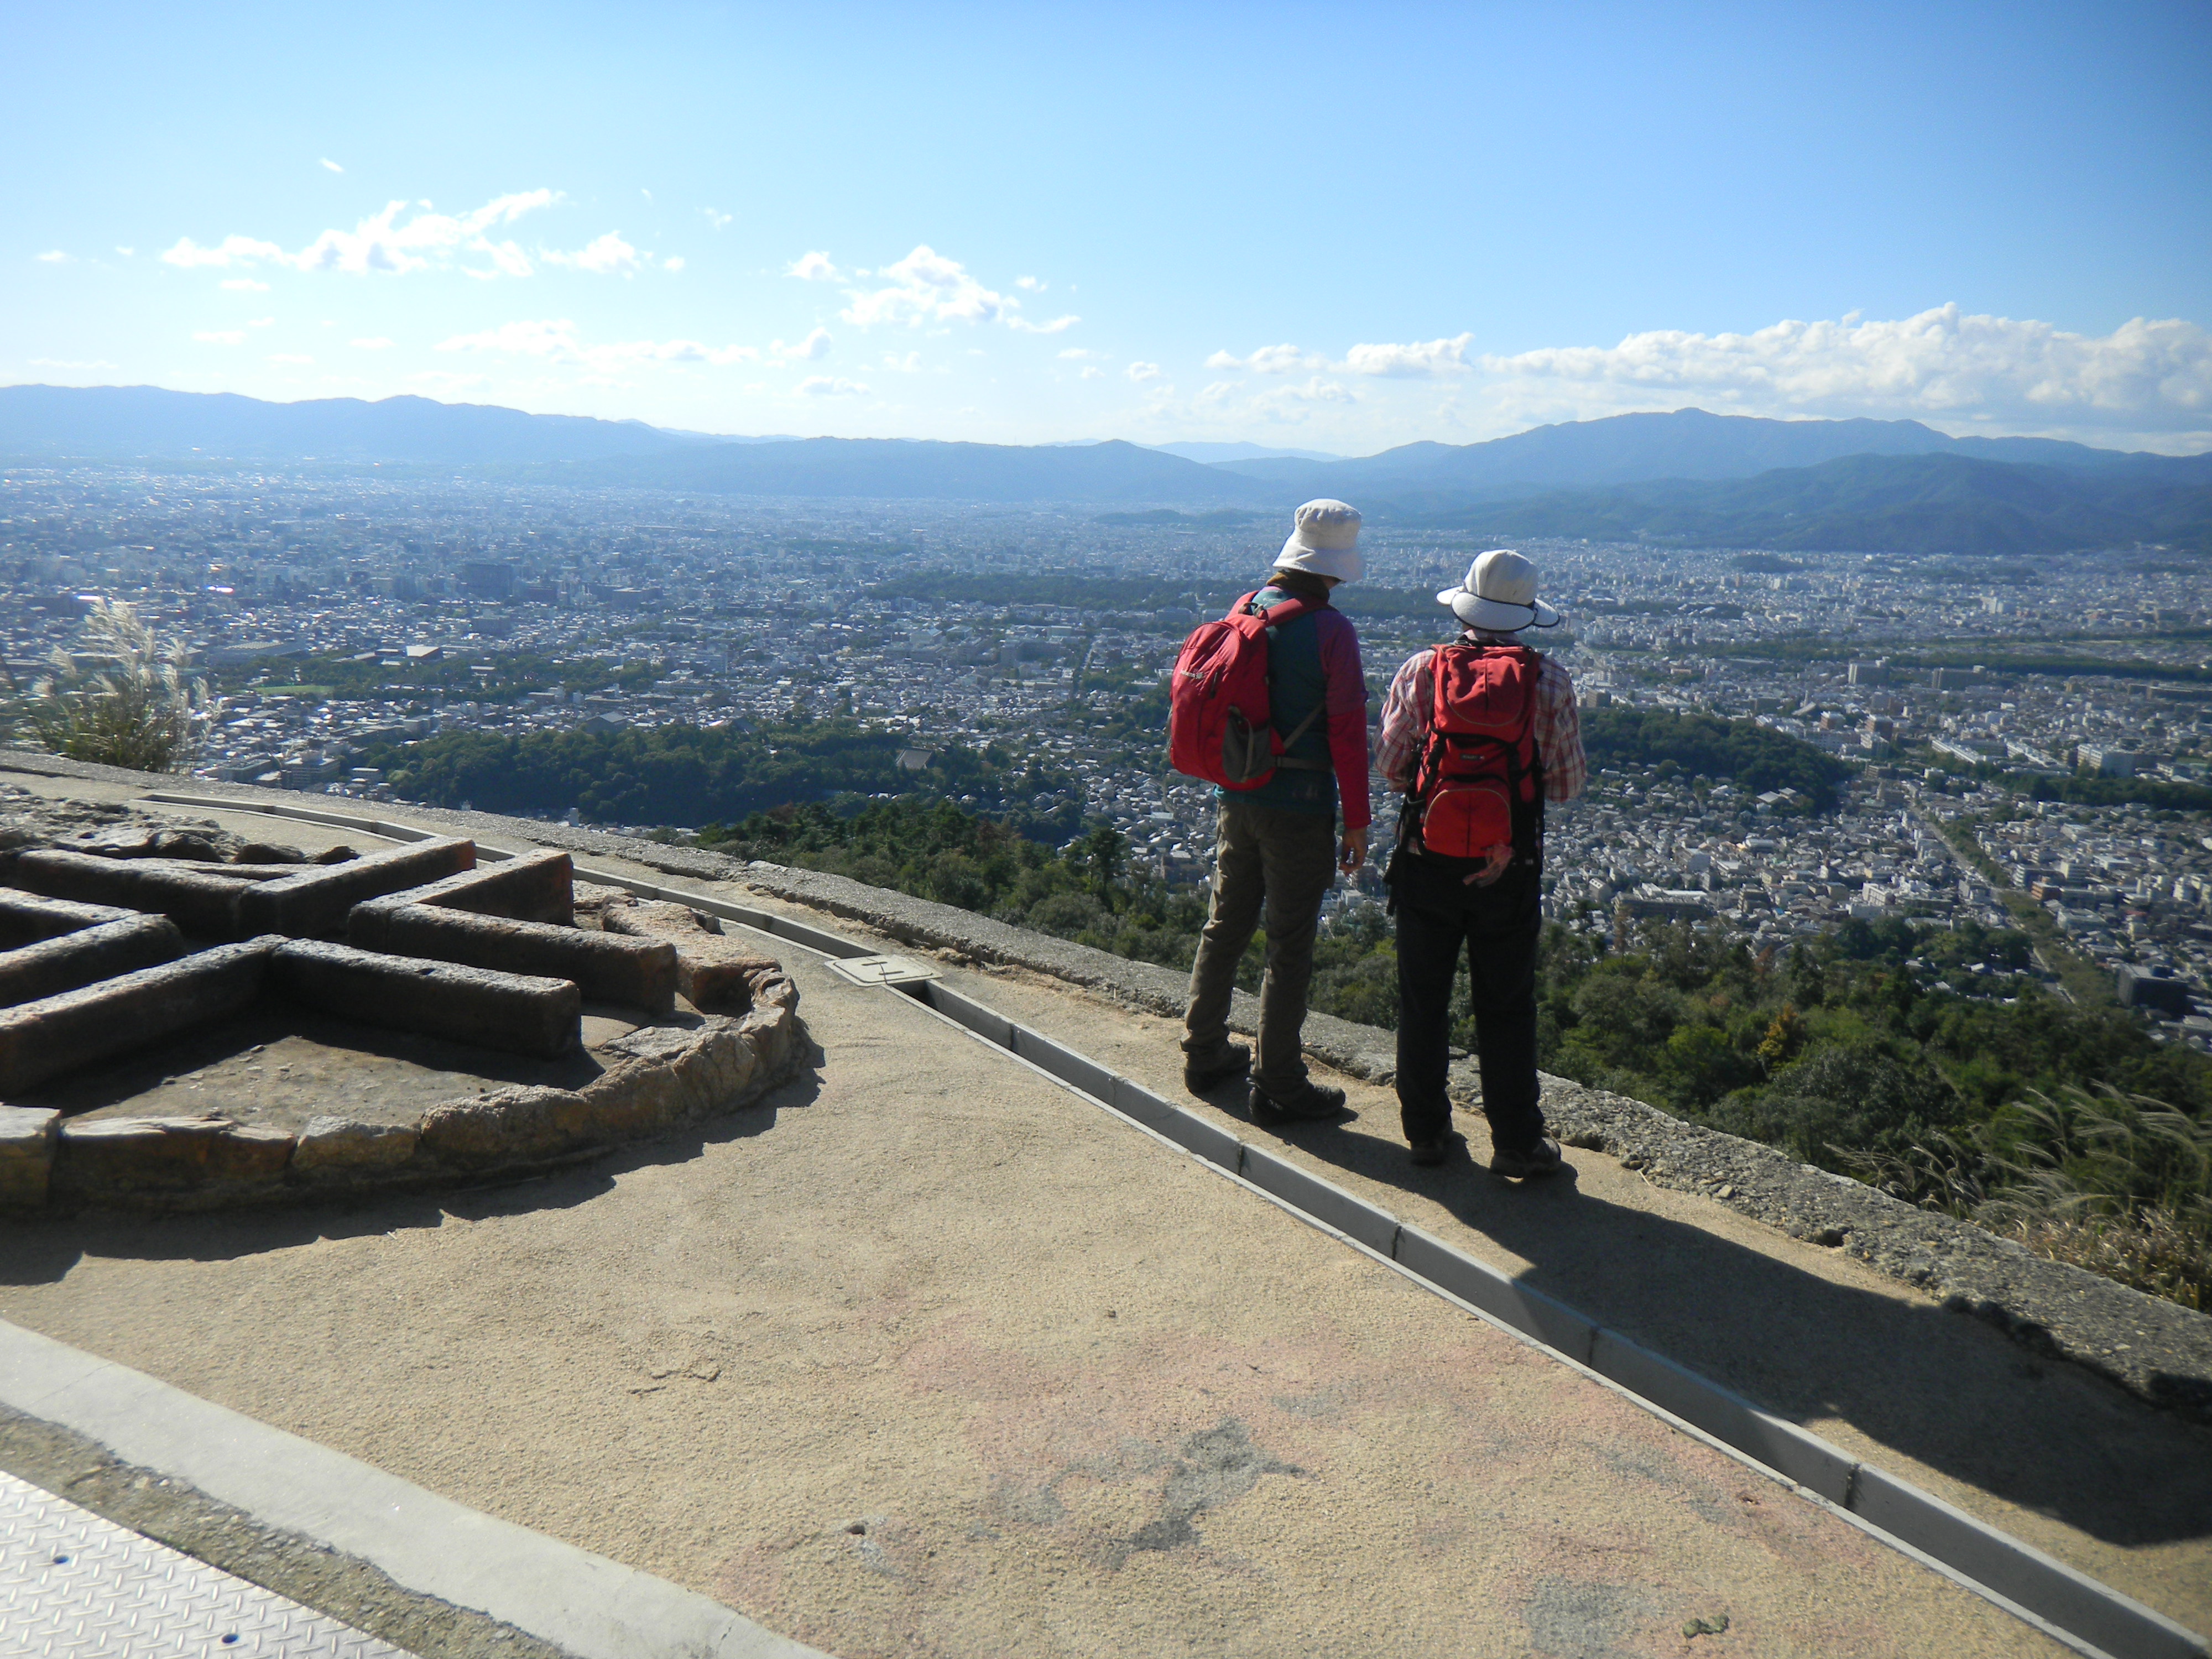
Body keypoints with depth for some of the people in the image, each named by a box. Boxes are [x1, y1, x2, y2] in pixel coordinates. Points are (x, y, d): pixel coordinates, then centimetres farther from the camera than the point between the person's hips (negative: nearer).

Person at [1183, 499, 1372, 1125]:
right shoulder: (1330, 629, -16)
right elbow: (1348, 733, -15)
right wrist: (1357, 821, -7)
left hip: (1237, 798, 7)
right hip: (1300, 807, -6)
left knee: (1225, 926, 18)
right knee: (1289, 946, 2)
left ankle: (1204, 1052, 31)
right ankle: (1278, 1086, 10)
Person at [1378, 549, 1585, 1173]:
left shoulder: (1420, 671, -4)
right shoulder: (1549, 681, -5)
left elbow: (1391, 770, 0)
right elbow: (1568, 784, 0)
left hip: (1427, 860, 1)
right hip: (1510, 868, 0)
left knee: (1423, 1002, 13)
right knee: (1506, 1008, 10)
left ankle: (1426, 1131, 22)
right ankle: (1516, 1143, 16)